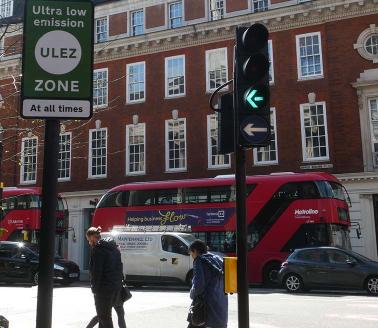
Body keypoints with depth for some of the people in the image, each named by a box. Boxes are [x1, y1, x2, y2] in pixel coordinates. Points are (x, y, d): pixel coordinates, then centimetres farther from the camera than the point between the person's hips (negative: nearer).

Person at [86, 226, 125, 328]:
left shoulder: (97, 248, -11)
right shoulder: (114, 247, 15)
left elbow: (96, 270, -16)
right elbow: (119, 266, 16)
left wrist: (95, 288, -11)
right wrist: (119, 280, 16)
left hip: (104, 287, -8)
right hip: (116, 286, 8)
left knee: (104, 316, 2)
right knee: (104, 314, 19)